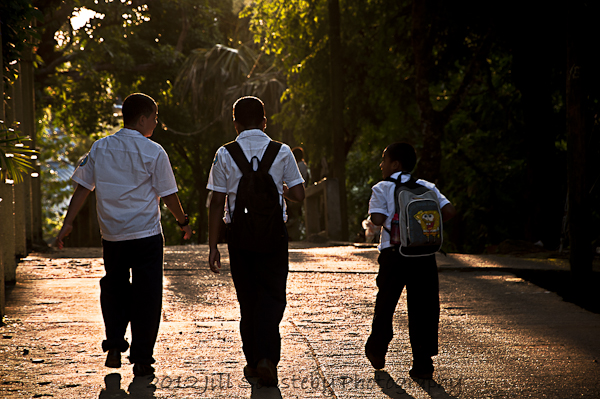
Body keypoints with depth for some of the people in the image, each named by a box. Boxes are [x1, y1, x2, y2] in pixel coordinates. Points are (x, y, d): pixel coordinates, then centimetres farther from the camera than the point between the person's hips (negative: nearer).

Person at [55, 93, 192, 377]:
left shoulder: (100, 148, 4)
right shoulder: (153, 152, -8)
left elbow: (82, 188, 3)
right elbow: (168, 195, -3)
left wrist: (67, 224, 6)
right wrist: (183, 222, 13)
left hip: (111, 235, 4)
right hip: (146, 235, -4)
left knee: (114, 289, 20)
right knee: (146, 295, 4)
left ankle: (114, 346, 9)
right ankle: (141, 359, 6)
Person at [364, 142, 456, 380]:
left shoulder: (382, 189, -1)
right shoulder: (427, 187, 8)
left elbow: (377, 219, -14)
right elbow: (449, 211, -2)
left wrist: (392, 221, 8)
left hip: (393, 253, -2)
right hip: (424, 253, 2)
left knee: (386, 303, 17)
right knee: (423, 308, 4)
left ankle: (377, 352, 32)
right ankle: (423, 364, 1)